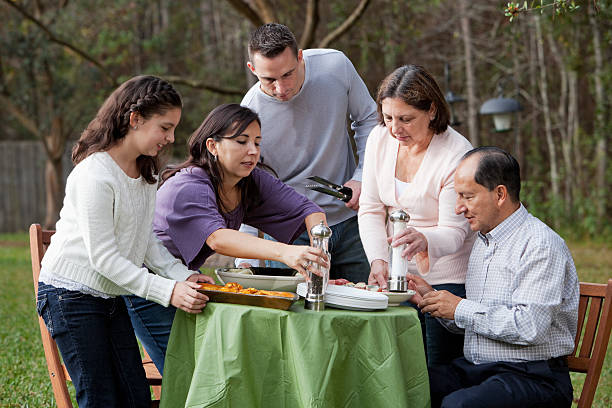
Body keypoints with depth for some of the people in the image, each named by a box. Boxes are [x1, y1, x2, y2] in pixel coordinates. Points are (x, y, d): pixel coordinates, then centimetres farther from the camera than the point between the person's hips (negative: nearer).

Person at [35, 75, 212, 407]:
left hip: (110, 296, 8)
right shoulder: (95, 175, -23)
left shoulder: (146, 171, 6)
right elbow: (103, 257, -23)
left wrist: (183, 276, -7)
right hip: (71, 295, -8)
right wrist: (168, 292, -25)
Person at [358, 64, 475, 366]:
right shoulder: (380, 138, -2)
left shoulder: (457, 155, -18)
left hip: (447, 279, -5)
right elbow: (371, 209, 1)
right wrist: (378, 259, -15)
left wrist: (425, 241, -39)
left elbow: (454, 231, -16)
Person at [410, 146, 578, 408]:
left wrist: (460, 308, -14)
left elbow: (530, 327, -23)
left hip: (532, 377, -7)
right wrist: (433, 300, 5)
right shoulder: (483, 241, 17)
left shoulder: (541, 245, -12)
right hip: (473, 369, 7)